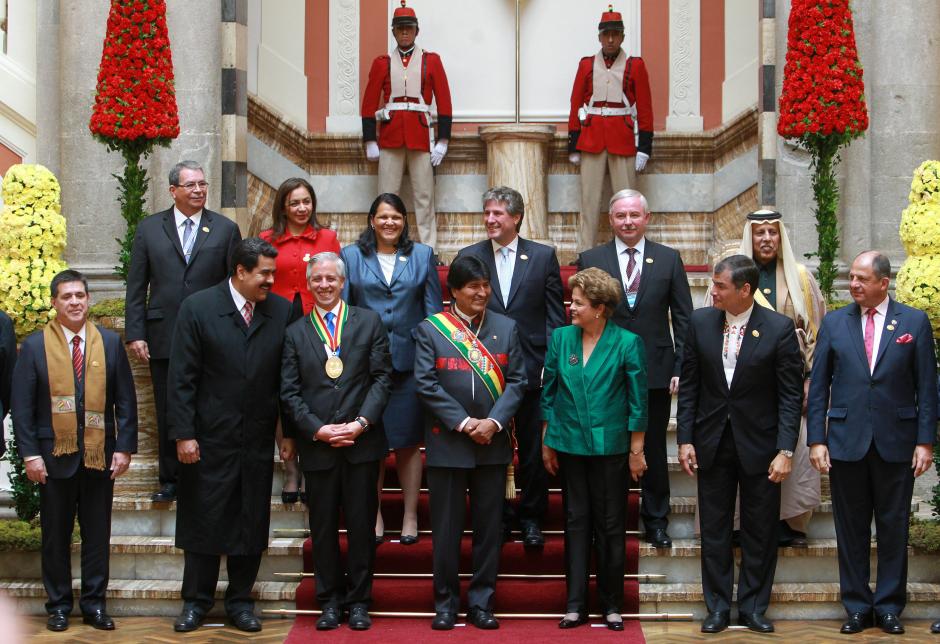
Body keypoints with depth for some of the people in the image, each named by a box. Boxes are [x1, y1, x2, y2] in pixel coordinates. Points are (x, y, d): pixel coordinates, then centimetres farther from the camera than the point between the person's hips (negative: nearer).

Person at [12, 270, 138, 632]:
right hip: (54, 455, -1)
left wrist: (125, 447, -2)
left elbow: (125, 401, 5)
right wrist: (30, 453, -8)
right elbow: (22, 405, -2)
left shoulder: (110, 343, 5)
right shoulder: (35, 346, 0)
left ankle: (94, 603, 18)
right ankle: (59, 605, 19)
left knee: (97, 534, 7)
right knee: (56, 535, 7)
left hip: (100, 454, 1)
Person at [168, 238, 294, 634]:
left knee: (252, 523, 9)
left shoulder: (282, 311, 0)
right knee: (203, 522, 7)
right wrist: (183, 434, -11)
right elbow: (181, 378, -7)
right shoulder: (198, 308, -6)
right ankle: (196, 601, 22)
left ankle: (240, 601, 23)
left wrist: (290, 432, 2)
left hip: (259, 439, 2)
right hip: (210, 438, -2)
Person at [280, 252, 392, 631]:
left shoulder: (368, 322, 6)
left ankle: (358, 600, 15)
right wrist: (318, 430, -9)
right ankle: (330, 601, 17)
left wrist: (362, 422, -11)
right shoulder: (296, 333, 8)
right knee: (323, 526, 7)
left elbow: (382, 377, 0)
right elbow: (289, 392, 3)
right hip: (317, 445, 1)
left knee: (361, 524, 4)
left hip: (362, 442, -1)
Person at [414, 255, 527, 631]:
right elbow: (426, 384, -6)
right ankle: (445, 604, 15)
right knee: (446, 529, 4)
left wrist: (494, 422, -12)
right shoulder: (430, 329, 0)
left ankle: (481, 603, 17)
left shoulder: (506, 328, 8)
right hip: (447, 443, -2)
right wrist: (464, 423, -13)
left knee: (489, 527, 7)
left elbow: (517, 381, 3)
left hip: (493, 443, 2)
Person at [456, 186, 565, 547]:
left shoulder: (543, 256, 2)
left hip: (532, 368, -1)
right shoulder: (469, 257, 4)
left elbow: (555, 314, 1)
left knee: (533, 449, 7)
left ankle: (531, 517, 21)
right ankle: (498, 516, 21)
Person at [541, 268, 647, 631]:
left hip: (610, 447, -3)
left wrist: (636, 450, -3)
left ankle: (611, 604, 17)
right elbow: (548, 392, 8)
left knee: (610, 525, 5)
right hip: (570, 445, 3)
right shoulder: (561, 338, 0)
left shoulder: (627, 343, -8)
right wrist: (547, 443, 8)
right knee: (576, 522, 8)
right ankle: (576, 604, 15)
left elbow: (637, 401, -4)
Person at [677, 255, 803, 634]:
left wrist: (785, 450, -13)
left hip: (759, 445, -2)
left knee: (760, 533, 7)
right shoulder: (701, 322, 0)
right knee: (714, 531, 9)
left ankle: (753, 608, 20)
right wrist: (685, 439, -1)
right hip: (712, 442, 2)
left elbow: (791, 395, -8)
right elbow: (689, 386, 4)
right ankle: (718, 608, 20)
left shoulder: (779, 328, -9)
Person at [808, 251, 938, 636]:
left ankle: (889, 606, 19)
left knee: (893, 526, 7)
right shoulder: (834, 323, 4)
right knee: (851, 528, 7)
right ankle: (857, 607, 18)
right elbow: (818, 387, 4)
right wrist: (816, 439, -3)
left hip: (896, 441, -1)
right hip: (846, 441, 1)